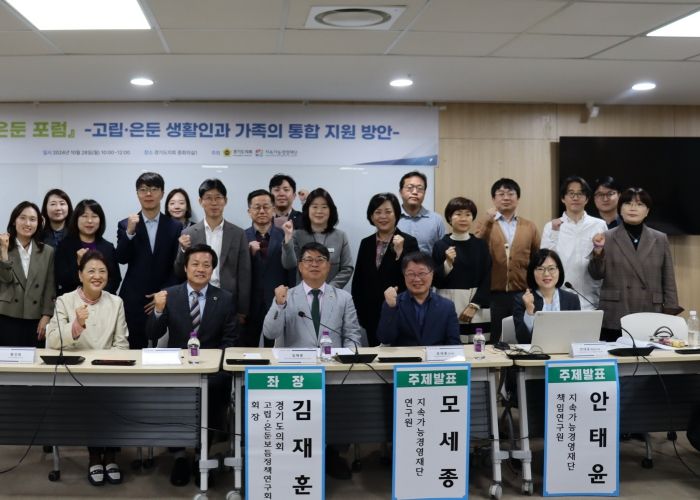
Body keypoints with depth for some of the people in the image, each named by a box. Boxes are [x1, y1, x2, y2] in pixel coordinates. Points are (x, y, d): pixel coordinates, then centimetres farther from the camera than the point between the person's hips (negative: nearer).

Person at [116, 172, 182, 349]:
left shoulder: (175, 227, 5)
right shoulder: (126, 225, 6)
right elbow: (121, 259, -5)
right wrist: (129, 232, -18)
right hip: (133, 301, 0)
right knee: (134, 349, 0)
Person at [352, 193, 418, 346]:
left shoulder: (408, 242, -4)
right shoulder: (366, 243, 9)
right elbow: (357, 282, 13)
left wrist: (399, 252, -20)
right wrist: (359, 313, 9)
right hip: (372, 316, 4)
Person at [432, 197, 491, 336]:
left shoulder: (480, 245, 4)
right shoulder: (440, 245, 0)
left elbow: (486, 279, 3)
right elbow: (435, 281, 1)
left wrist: (473, 306, -6)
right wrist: (448, 263, -15)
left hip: (473, 307, 1)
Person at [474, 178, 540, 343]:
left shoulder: (530, 227, 11)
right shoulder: (485, 224, 6)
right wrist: (488, 222, -17)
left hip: (523, 294, 2)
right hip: (493, 294, -2)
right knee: (494, 341, 4)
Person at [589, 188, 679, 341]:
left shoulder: (660, 239, 10)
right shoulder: (607, 238, 4)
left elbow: (668, 281, 10)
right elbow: (596, 275, 1)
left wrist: (670, 315, 3)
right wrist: (598, 252, -17)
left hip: (650, 319, 1)